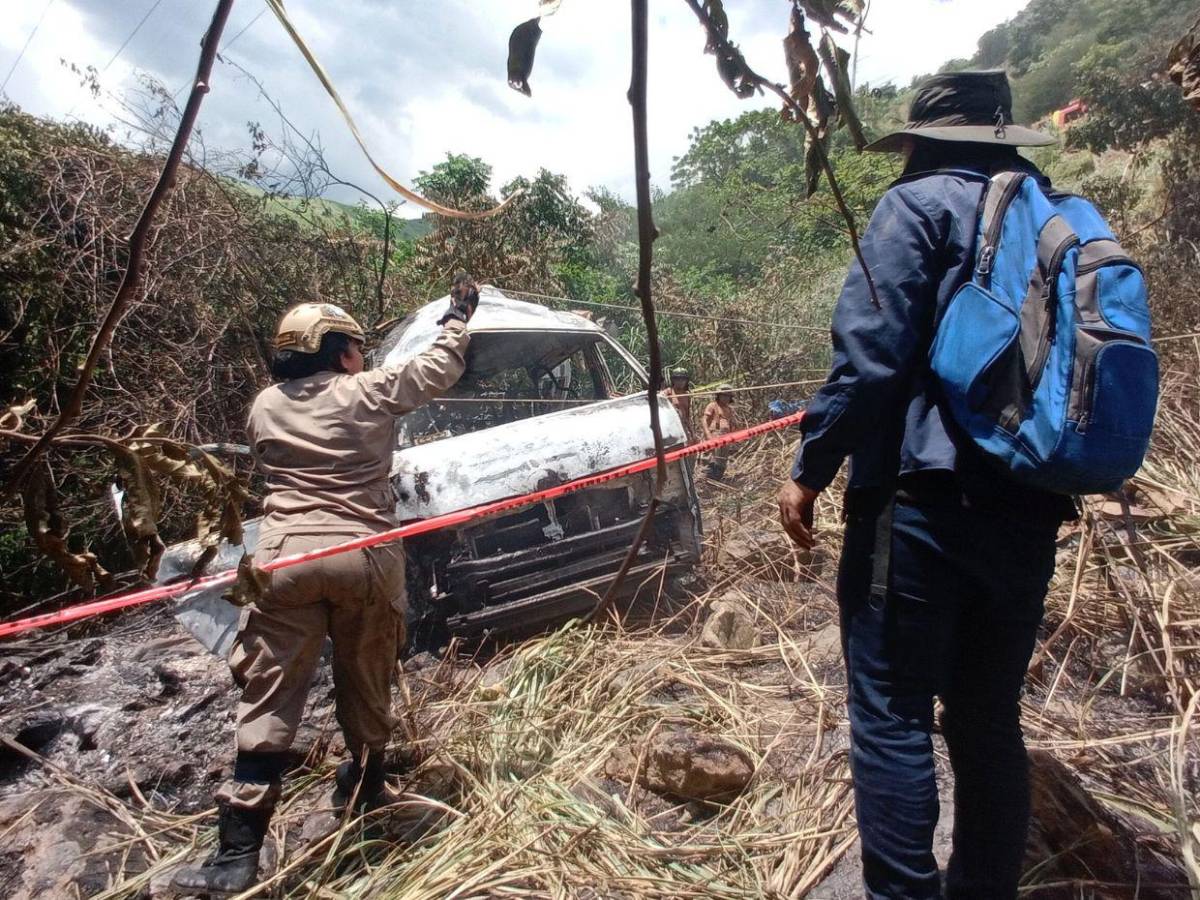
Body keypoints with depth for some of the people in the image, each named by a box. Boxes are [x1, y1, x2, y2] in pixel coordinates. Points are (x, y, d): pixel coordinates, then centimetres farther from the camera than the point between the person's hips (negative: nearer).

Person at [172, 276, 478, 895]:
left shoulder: (265, 407, 12)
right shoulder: (370, 391, 4)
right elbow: (439, 369, 15)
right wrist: (458, 316, 32)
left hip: (286, 555, 1)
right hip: (367, 556, -1)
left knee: (269, 699, 4)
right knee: (365, 681, 18)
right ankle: (364, 789, 39)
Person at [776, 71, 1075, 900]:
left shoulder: (919, 204, -2)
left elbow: (869, 355, -14)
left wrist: (810, 469, -8)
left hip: (921, 503, -7)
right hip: (1029, 515, 8)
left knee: (892, 717, 0)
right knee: (988, 721, 16)